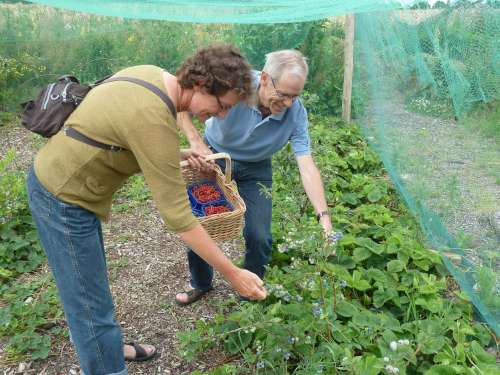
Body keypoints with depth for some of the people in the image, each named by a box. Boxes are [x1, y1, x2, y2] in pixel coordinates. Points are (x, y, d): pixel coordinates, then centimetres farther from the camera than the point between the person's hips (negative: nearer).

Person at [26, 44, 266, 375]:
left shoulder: (152, 75, -4)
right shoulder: (154, 120, -32)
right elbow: (178, 216, -29)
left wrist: (176, 155, 6)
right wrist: (232, 273, -22)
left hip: (61, 180, 10)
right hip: (63, 199, -10)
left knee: (94, 283, 26)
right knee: (91, 305, 2)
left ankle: (109, 346, 47)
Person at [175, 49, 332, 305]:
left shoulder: (296, 113, -25)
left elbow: (307, 166, -26)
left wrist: (323, 216, -35)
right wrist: (195, 141, -44)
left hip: (255, 169, 1)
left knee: (259, 237, -8)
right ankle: (200, 284, 31)